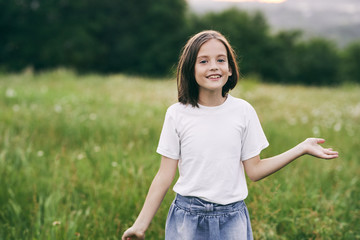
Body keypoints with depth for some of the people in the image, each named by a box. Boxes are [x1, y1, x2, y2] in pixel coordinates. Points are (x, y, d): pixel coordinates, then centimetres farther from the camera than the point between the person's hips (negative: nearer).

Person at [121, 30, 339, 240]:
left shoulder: (243, 111, 0)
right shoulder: (177, 114, -3)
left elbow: (254, 170, 1)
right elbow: (165, 176, -1)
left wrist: (302, 149, -5)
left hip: (232, 220, 1)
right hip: (187, 218, 0)